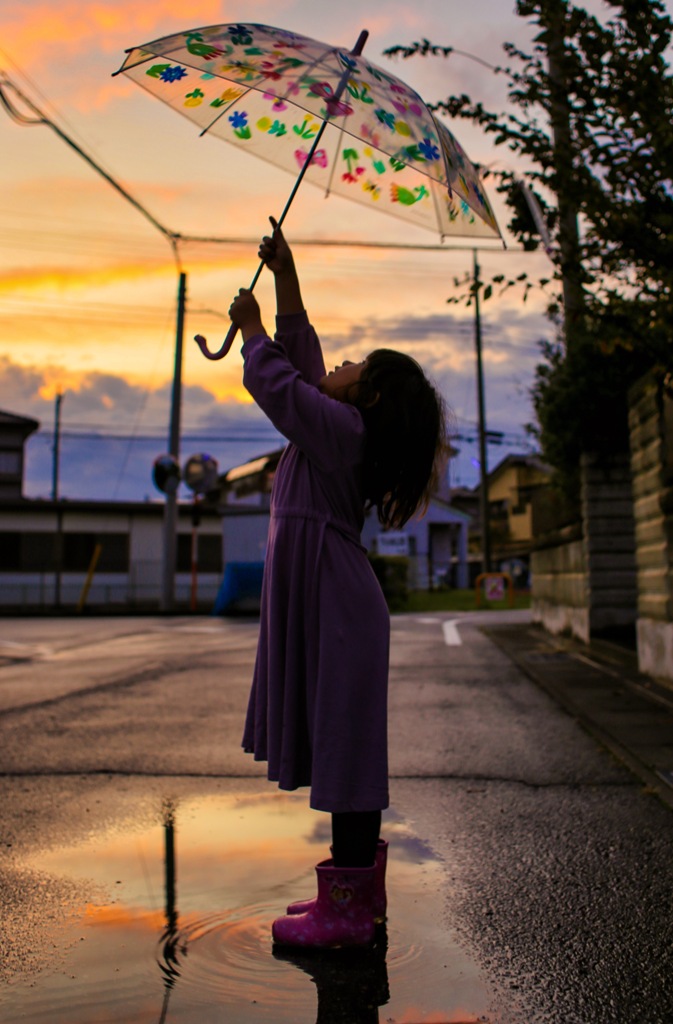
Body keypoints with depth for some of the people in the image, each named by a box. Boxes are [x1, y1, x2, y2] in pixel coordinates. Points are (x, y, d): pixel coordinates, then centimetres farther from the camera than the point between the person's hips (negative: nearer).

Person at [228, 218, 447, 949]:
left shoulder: (343, 428, -11)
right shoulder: (337, 427, 16)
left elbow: (273, 380, -11)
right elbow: (300, 360, 23)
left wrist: (251, 328, 8)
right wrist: (284, 274, 26)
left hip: (334, 606, -10)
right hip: (324, 603, 10)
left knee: (342, 745, -6)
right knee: (340, 747, 13)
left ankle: (347, 911, 1)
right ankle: (360, 887, 24)